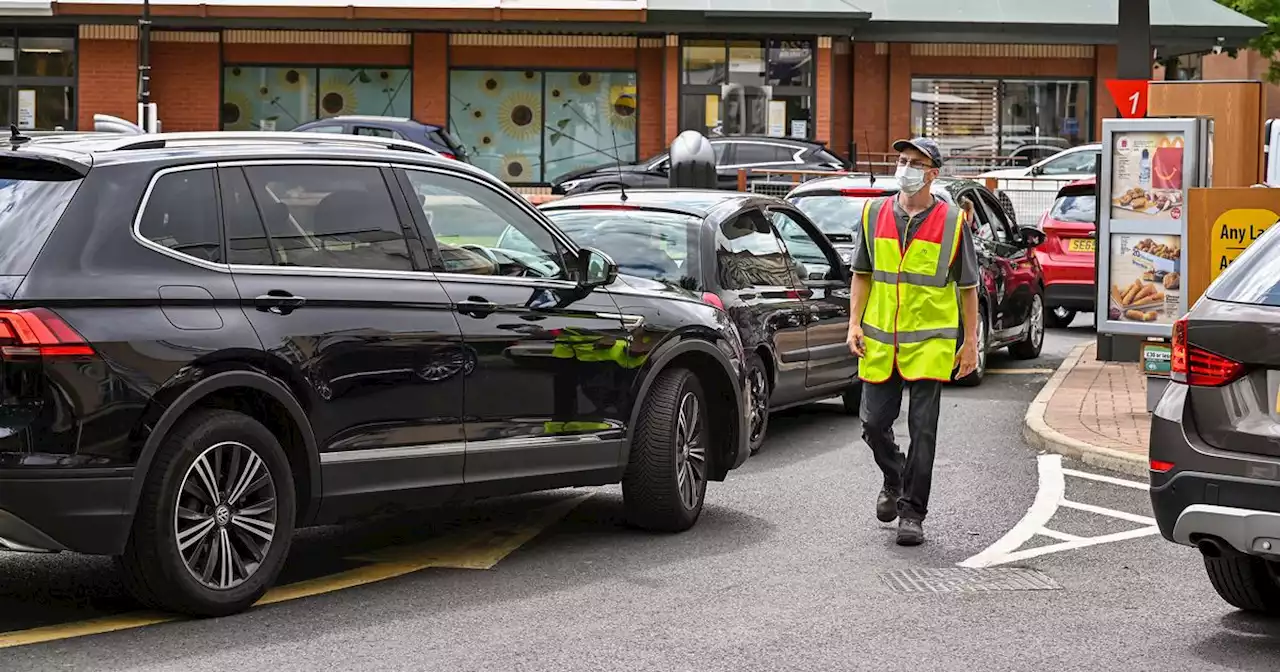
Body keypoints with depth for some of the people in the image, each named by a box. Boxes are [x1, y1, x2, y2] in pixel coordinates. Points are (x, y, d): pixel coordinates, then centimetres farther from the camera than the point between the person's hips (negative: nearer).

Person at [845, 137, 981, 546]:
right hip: (880, 342, 3)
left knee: (922, 430, -3)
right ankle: (894, 482, 35)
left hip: (930, 343, -3)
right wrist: (854, 323, 4)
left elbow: (968, 287, 4)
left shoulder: (952, 221, -1)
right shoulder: (874, 214, 7)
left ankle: (912, 513, 3)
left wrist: (970, 341, 1)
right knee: (873, 424, 6)